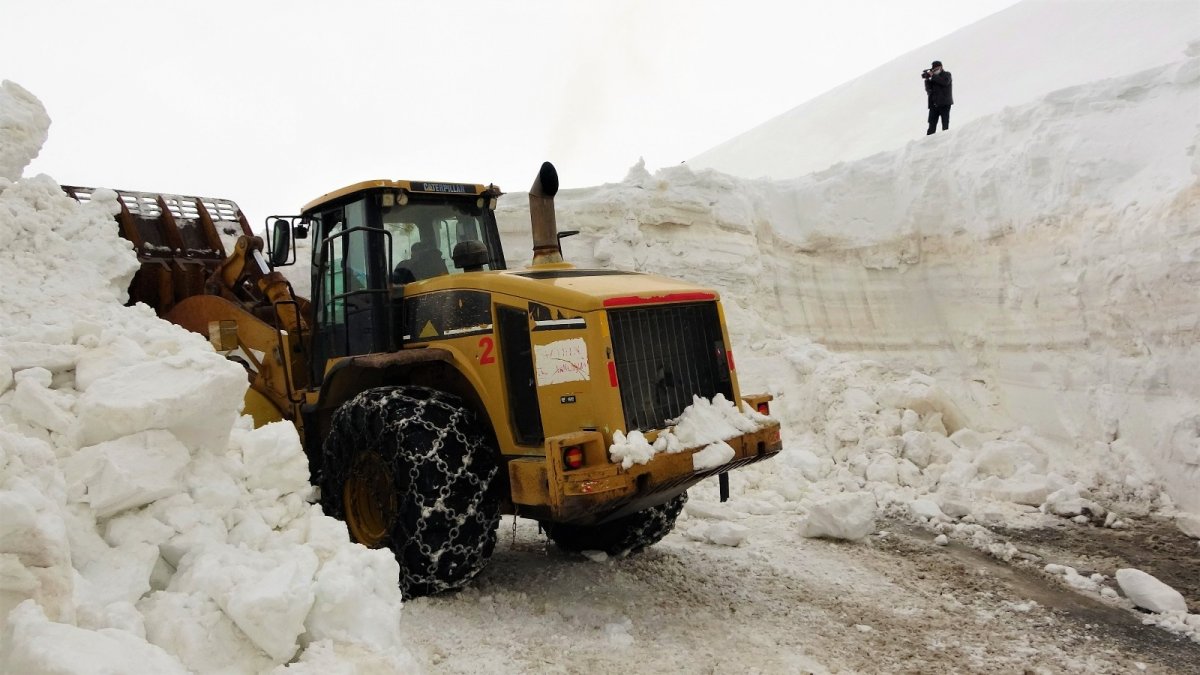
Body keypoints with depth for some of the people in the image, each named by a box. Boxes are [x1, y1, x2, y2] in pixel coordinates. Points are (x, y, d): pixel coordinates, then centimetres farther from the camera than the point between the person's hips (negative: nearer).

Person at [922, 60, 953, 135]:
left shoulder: (946, 74, 3)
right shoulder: (933, 78, 17)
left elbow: (945, 82, -19)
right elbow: (928, 90, 9)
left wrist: (932, 75, -18)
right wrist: (927, 79, -7)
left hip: (944, 104, -5)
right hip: (934, 104, 5)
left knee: (945, 123, -3)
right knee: (932, 124, 2)